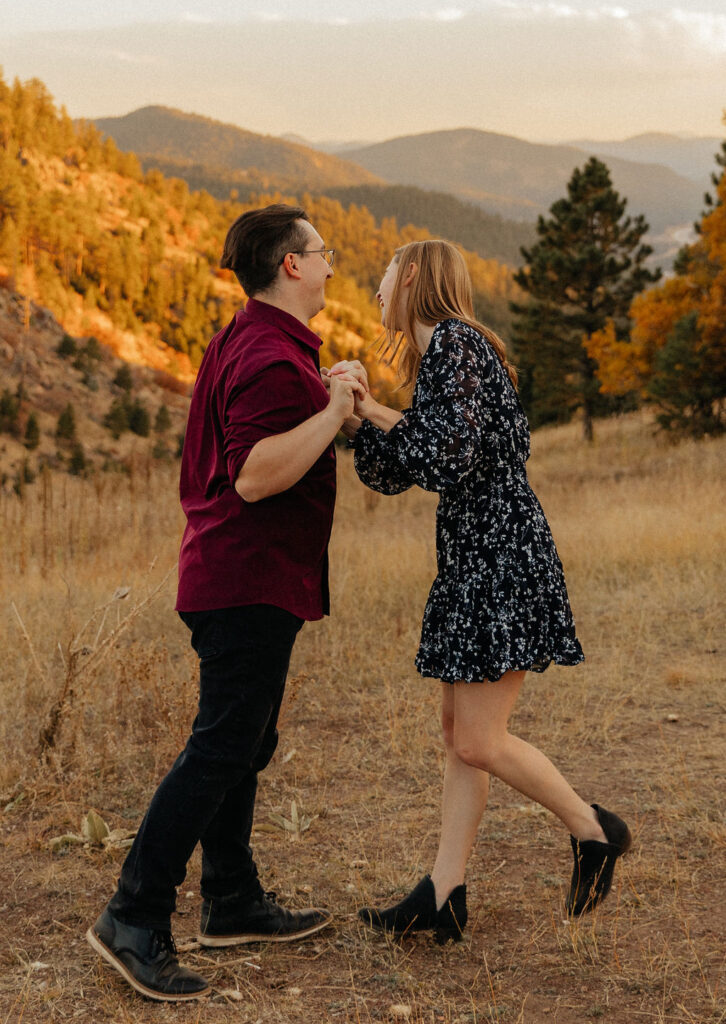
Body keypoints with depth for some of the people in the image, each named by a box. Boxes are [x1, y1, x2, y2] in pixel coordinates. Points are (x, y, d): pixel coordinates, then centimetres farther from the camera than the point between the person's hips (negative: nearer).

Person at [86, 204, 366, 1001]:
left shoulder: (241, 342, 16)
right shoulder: (274, 358, -18)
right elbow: (256, 475, -27)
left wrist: (328, 401, 20)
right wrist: (334, 410, -22)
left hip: (227, 573, 11)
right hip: (252, 581, -11)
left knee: (243, 745, 15)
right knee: (220, 748, -9)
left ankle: (234, 904, 25)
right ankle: (134, 919, -4)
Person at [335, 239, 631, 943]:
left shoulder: (456, 343, -12)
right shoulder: (436, 357, 18)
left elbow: (451, 459, -22)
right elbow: (390, 476, 18)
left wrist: (382, 415, -9)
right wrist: (363, 416, 3)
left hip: (502, 556, -10)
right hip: (469, 563, 10)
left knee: (479, 743, -6)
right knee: (457, 730, 9)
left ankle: (593, 830, 15)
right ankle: (443, 896, 14)